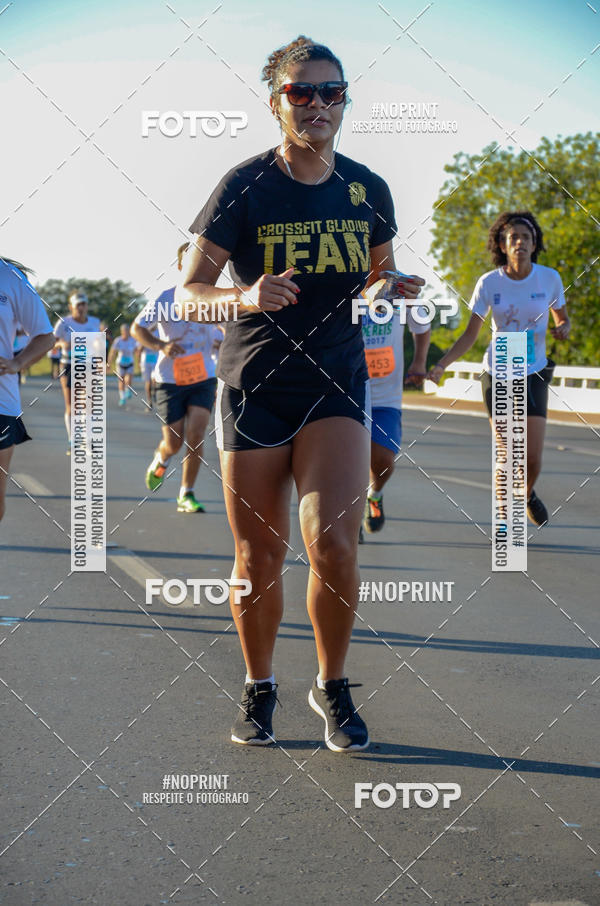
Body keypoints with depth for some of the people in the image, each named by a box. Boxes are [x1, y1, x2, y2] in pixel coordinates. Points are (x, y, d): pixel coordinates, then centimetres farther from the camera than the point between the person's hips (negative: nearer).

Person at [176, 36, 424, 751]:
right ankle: (258, 686, 27)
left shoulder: (367, 190, 5)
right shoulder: (245, 186, -5)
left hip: (336, 386, 1)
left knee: (332, 541, -16)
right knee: (258, 558, 3)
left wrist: (393, 289, -2)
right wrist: (246, 297, -26)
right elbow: (187, 295, -5)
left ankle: (333, 687, 6)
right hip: (253, 389, -1)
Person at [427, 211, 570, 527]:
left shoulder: (549, 278, -6)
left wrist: (562, 329, -16)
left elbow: (563, 320, 8)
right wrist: (441, 365, -17)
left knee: (533, 461, -5)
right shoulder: (489, 283, -8)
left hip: (534, 374, 1)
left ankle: (527, 494, 30)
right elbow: (470, 334, -4)